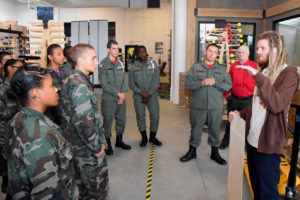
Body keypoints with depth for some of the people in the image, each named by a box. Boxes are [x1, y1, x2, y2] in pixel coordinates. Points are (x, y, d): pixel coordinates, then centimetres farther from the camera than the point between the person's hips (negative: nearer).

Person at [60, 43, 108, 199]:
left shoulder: (70, 80, 10)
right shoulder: (80, 84, -22)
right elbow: (83, 122, -28)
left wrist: (100, 139, 15)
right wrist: (97, 147, -16)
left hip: (75, 146, 10)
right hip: (87, 150, -10)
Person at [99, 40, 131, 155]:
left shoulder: (120, 63, 9)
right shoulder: (103, 65, -8)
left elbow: (125, 80, 6)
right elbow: (105, 84, -13)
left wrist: (123, 94, -8)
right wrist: (118, 93, -15)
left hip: (121, 98, 6)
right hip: (109, 99, -5)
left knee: (122, 120, 14)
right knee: (108, 121, 3)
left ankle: (119, 141, 32)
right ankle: (107, 144, 18)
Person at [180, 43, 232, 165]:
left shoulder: (222, 69, 7)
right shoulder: (195, 67, 4)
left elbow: (228, 85, -2)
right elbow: (188, 84, -6)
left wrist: (215, 83, -16)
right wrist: (202, 83, -19)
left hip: (215, 106, 1)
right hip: (198, 105, -1)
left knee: (215, 129, 11)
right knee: (196, 128, 10)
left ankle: (215, 153, 30)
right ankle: (192, 151, 28)